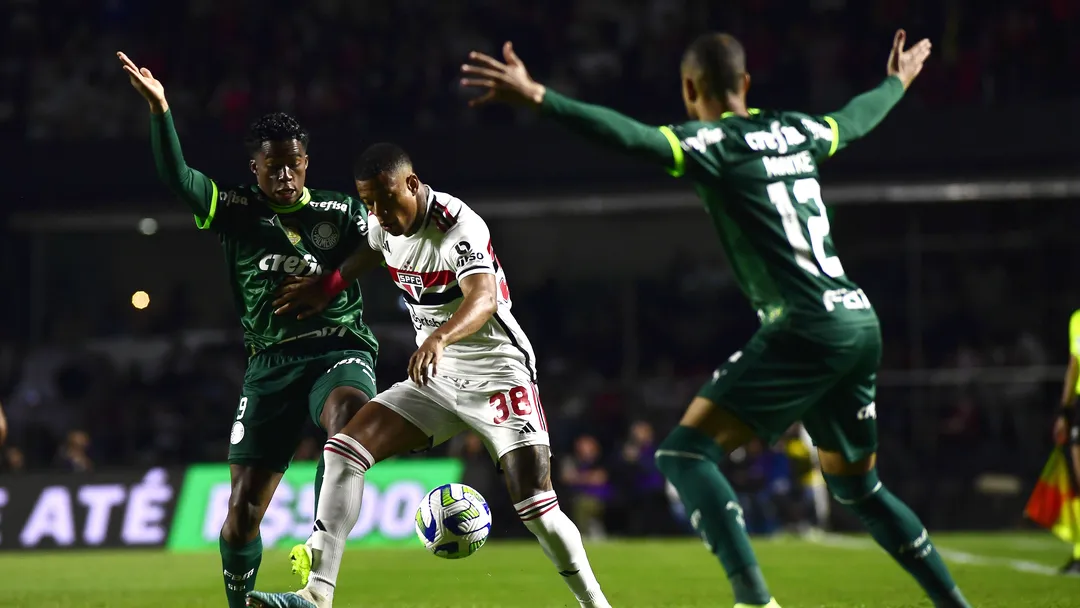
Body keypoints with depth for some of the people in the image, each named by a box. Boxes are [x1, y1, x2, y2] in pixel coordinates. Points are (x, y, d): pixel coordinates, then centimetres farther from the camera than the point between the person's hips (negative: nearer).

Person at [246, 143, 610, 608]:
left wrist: (440, 337, -57)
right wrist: (325, 288, 22)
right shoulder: (386, 224, 1)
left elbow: (484, 299, -40)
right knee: (343, 451, -11)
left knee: (537, 508, -16)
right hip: (434, 379, 7)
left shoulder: (458, 227, -22)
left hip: (496, 374, -7)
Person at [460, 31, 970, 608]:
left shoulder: (716, 143, -6)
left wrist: (536, 97, -29)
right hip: (861, 322, 8)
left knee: (685, 452, -9)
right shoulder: (796, 131, 16)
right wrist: (899, 80, 58)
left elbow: (632, 137, -22)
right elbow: (857, 117, 37)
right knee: (858, 487, 24)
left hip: (805, 330, -8)